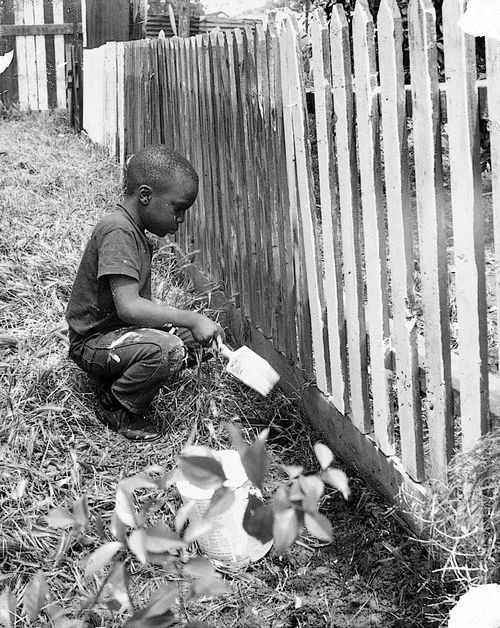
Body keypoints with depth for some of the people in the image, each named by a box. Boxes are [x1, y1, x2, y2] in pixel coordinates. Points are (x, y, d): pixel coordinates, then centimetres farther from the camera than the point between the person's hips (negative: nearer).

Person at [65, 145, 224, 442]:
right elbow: (128, 307, -33)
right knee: (167, 350, -33)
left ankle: (119, 380, 10)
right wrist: (191, 319, -30)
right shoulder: (117, 231, -23)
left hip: (121, 329, 11)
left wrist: (193, 322, 7)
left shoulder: (134, 229, 11)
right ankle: (114, 409, -8)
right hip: (93, 342, -11)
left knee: (192, 333, 10)